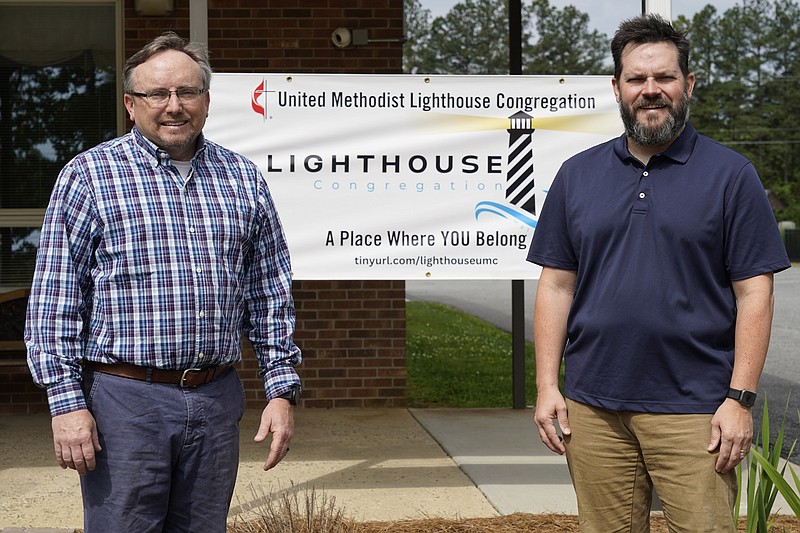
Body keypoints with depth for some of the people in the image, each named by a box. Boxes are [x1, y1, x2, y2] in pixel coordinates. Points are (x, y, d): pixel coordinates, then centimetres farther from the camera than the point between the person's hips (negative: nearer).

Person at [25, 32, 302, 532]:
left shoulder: (244, 179, 10)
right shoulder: (88, 175, -1)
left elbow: (271, 296, 13)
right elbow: (55, 299, -3)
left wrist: (282, 390, 6)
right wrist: (67, 401, -10)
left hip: (217, 401, 4)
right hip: (125, 401, -3)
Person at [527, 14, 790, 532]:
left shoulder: (730, 174, 1)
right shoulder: (578, 175, 11)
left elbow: (755, 294, -2)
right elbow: (556, 285, 10)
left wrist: (740, 399, -9)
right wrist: (547, 387, 2)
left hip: (694, 410, -3)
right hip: (593, 411, 3)